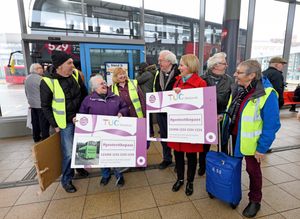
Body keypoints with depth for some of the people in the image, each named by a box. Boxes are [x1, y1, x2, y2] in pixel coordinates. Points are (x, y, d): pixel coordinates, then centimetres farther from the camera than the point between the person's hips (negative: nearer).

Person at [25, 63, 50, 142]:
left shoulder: (27, 78, 8)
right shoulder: (40, 78, -18)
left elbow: (26, 92, 16)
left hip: (32, 104, 8)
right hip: (41, 104, -8)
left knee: (35, 122, 16)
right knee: (44, 122, 0)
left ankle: (36, 137, 26)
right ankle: (45, 138, 6)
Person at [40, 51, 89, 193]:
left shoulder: (75, 75, -4)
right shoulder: (48, 81, -16)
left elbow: (84, 93, 9)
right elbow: (45, 106, -7)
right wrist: (55, 125, -7)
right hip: (65, 123, -5)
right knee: (68, 153, -1)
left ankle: (79, 166, 45)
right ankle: (66, 180, 23)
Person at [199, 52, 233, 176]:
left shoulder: (229, 80, -2)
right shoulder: (203, 79, -6)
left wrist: (223, 114, -13)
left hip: (222, 119, 1)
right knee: (205, 144, 13)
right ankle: (202, 166, 33)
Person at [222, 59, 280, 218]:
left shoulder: (267, 94, -23)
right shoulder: (238, 88, -3)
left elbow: (271, 125, -20)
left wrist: (262, 148, -18)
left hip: (251, 141, -6)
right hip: (235, 136, 7)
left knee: (252, 170, 13)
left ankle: (255, 201, 37)